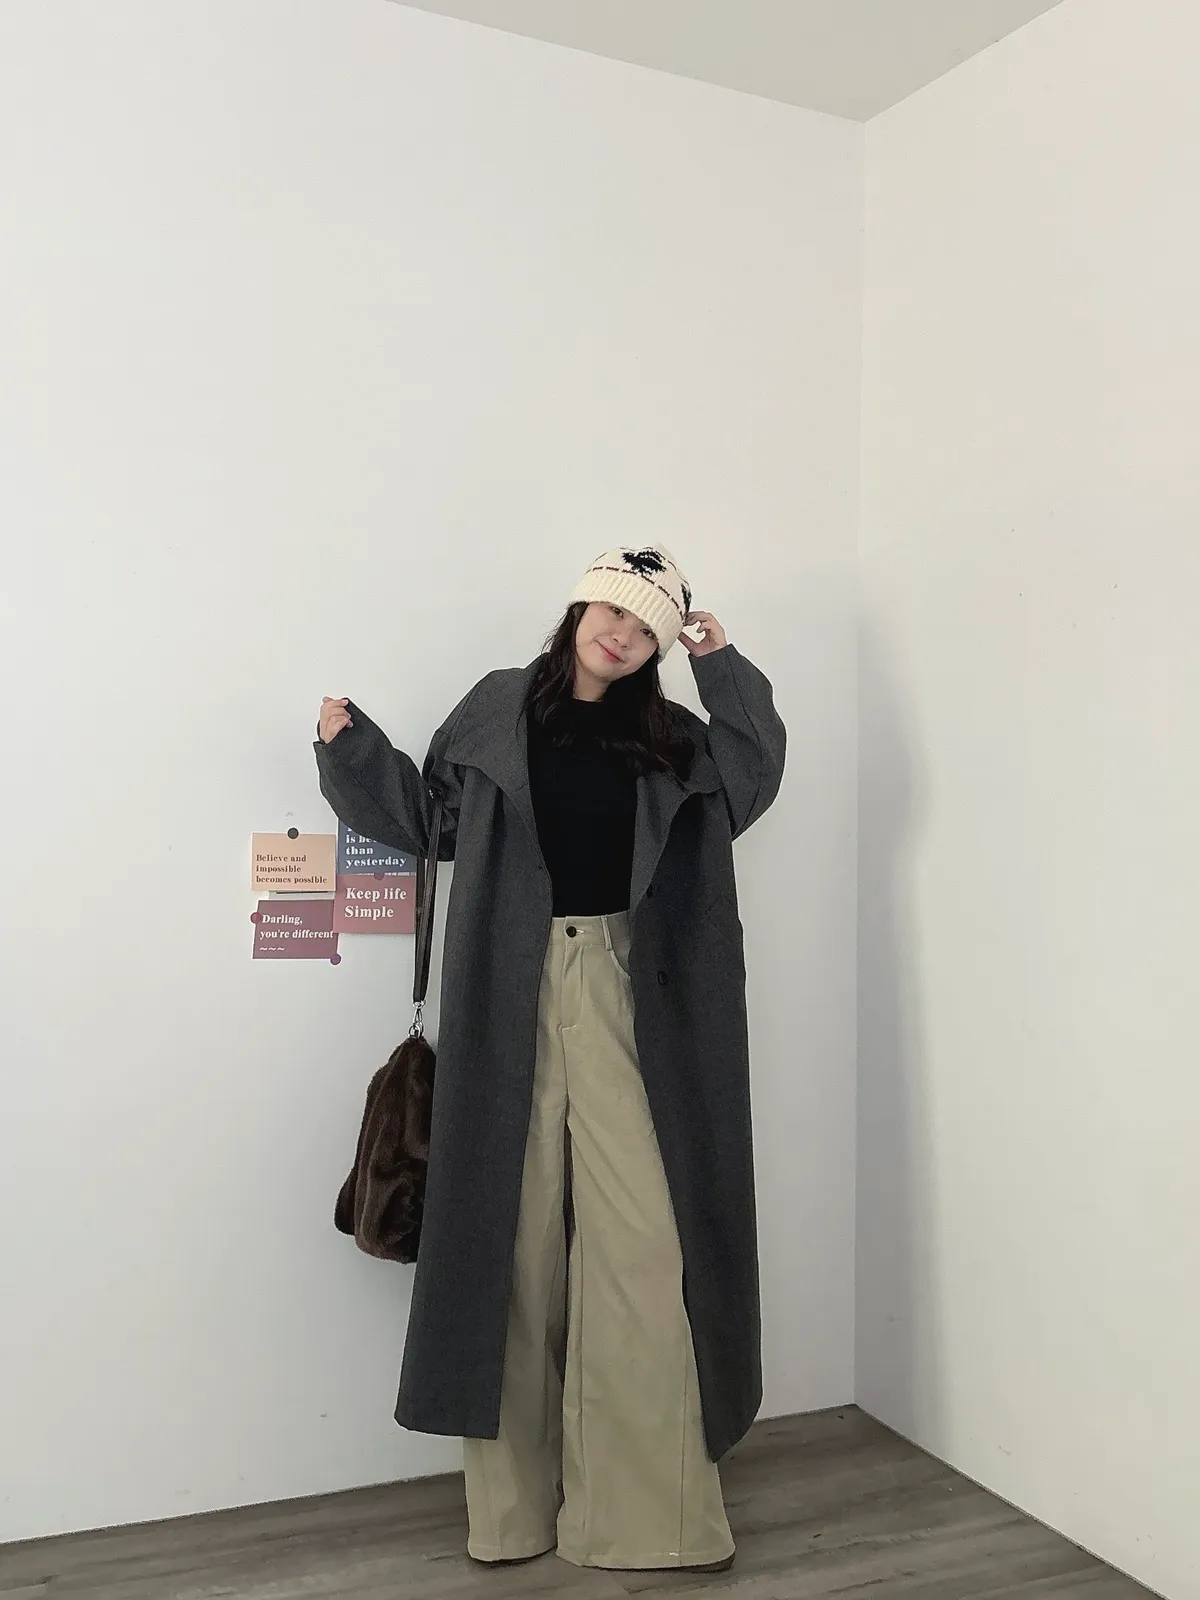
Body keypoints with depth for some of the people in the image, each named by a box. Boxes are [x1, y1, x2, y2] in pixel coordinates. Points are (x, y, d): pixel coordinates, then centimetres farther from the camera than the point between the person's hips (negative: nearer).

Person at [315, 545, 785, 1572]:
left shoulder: (664, 735, 12)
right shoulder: (497, 710, 9)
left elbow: (754, 774, 4)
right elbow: (424, 813, 11)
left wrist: (725, 668, 0)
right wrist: (350, 745, 0)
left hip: (624, 1000, 1)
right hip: (512, 1004, -1)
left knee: (641, 1237, -3)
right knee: (516, 1235, 4)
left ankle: (648, 1499, 7)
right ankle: (515, 1499, 16)